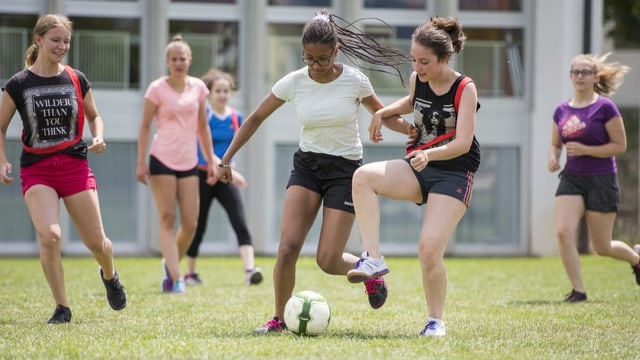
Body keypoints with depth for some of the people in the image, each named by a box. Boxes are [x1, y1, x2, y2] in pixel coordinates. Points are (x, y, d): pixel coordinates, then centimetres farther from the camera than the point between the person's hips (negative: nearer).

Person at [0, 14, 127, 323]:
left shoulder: (77, 80, 2)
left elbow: (93, 116, 16)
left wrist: (98, 137, -4)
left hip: (75, 165, 2)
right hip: (36, 170, -2)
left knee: (96, 242, 3)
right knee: (49, 236, -22)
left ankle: (109, 275, 39)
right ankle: (62, 307, -7)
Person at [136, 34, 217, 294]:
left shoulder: (198, 87, 8)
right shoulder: (157, 88, -3)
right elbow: (145, 126, -1)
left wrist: (211, 160, 13)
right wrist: (141, 162, -6)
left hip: (189, 162, 4)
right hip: (162, 160, -4)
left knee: (190, 224, 0)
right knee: (167, 220, -7)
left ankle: (170, 264, 24)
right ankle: (176, 279, -9)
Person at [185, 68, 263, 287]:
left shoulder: (236, 117, 4)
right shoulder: (203, 116, -12)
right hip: (203, 176, -3)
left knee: (240, 222, -14)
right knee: (198, 226, 5)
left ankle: (250, 269, -24)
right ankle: (190, 273, 23)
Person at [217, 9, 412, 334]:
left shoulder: (354, 81, -12)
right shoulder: (293, 82, -8)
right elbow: (255, 118, 3)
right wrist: (225, 160, -1)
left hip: (345, 169, -2)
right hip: (306, 165, 2)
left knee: (328, 261, -7)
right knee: (288, 247, -16)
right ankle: (279, 319, 2)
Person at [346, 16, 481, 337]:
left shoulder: (465, 89, -13)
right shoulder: (416, 80, 2)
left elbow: (463, 143, -20)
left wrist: (429, 154, -37)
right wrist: (383, 112, 11)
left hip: (453, 174, -5)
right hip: (418, 167, 5)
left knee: (429, 250, -17)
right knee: (363, 177, -25)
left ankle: (436, 320, 5)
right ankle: (373, 259, -25)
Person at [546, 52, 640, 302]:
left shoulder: (605, 107, -10)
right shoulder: (562, 110, 5)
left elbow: (620, 146, -11)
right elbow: (556, 144, 18)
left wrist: (584, 150, -20)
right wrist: (553, 157, -6)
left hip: (602, 180, -4)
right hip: (571, 178, 4)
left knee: (602, 248, 6)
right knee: (563, 231, -18)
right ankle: (577, 290, -7)